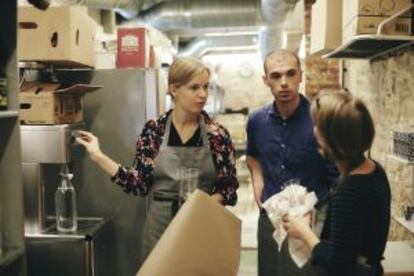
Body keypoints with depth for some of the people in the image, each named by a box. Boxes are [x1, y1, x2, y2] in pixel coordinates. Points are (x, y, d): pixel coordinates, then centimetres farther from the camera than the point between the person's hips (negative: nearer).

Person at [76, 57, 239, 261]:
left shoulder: (217, 135, -5)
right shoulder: (153, 130, -4)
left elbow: (229, 188, -1)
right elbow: (140, 184, -4)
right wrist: (98, 156, -8)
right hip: (160, 225, 0)